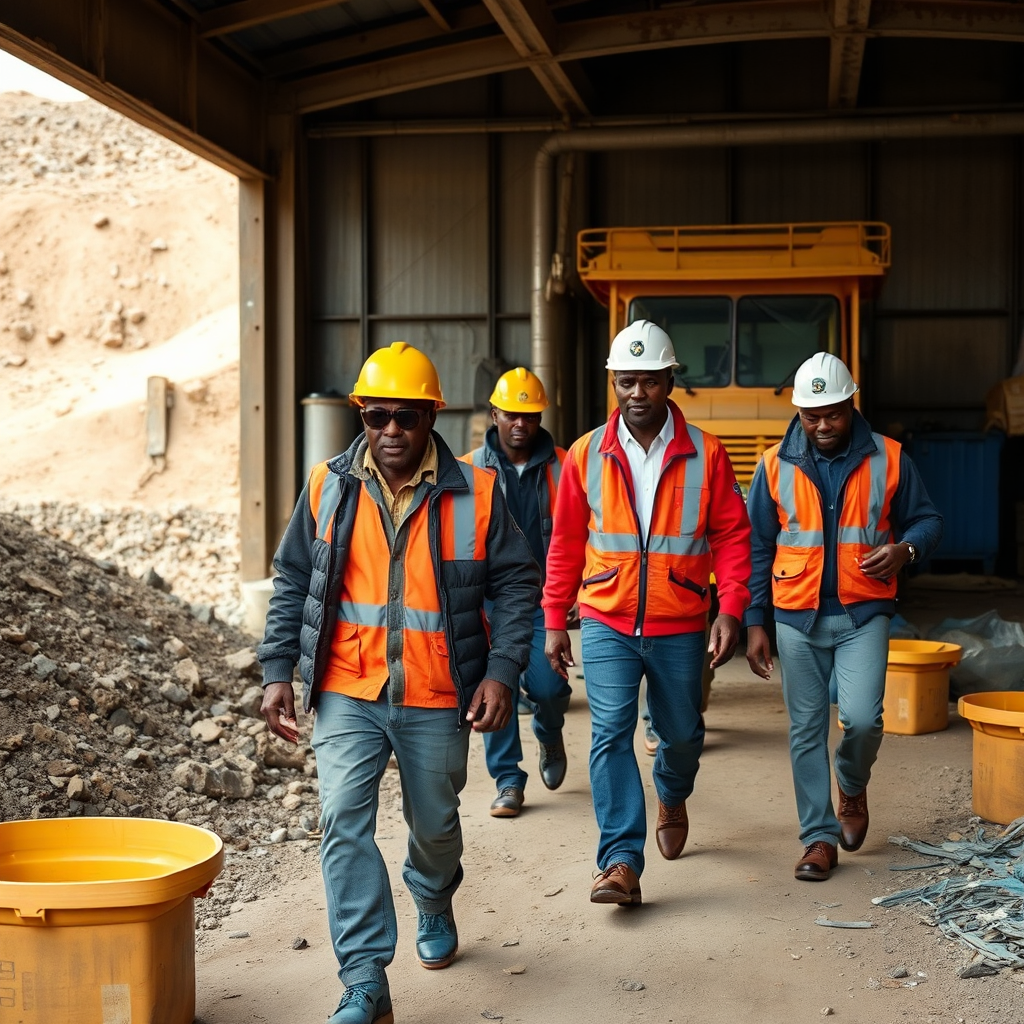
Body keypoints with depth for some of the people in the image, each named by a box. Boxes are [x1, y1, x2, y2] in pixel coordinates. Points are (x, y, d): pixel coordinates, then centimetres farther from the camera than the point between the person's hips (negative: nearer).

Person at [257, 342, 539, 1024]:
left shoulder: (476, 493, -5)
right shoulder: (328, 486, -1)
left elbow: (516, 585, 0)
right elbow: (293, 583, 7)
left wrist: (502, 672, -10)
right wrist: (278, 672, 1)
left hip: (437, 700, 0)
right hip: (347, 694, 0)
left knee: (435, 824, 17)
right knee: (344, 822, -14)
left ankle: (435, 907, 51)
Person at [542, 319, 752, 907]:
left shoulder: (705, 454, -4)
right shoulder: (586, 456, -1)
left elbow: (732, 534, -1)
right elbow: (566, 544, 6)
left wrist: (732, 609, -11)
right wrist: (555, 621, 6)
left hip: (679, 626, 1)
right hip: (606, 622, 0)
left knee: (682, 732, 15)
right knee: (611, 732, -12)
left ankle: (673, 798, 48)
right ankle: (622, 860, -9)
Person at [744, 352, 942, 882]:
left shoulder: (887, 458, 0)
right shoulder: (775, 465, 2)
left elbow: (927, 519, 9)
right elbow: (756, 548, 6)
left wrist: (905, 548, -15)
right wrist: (754, 622, 2)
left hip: (863, 614, -1)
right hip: (798, 617, 1)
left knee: (861, 718, -14)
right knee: (806, 730, 4)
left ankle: (853, 787, 19)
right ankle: (820, 837, 16)